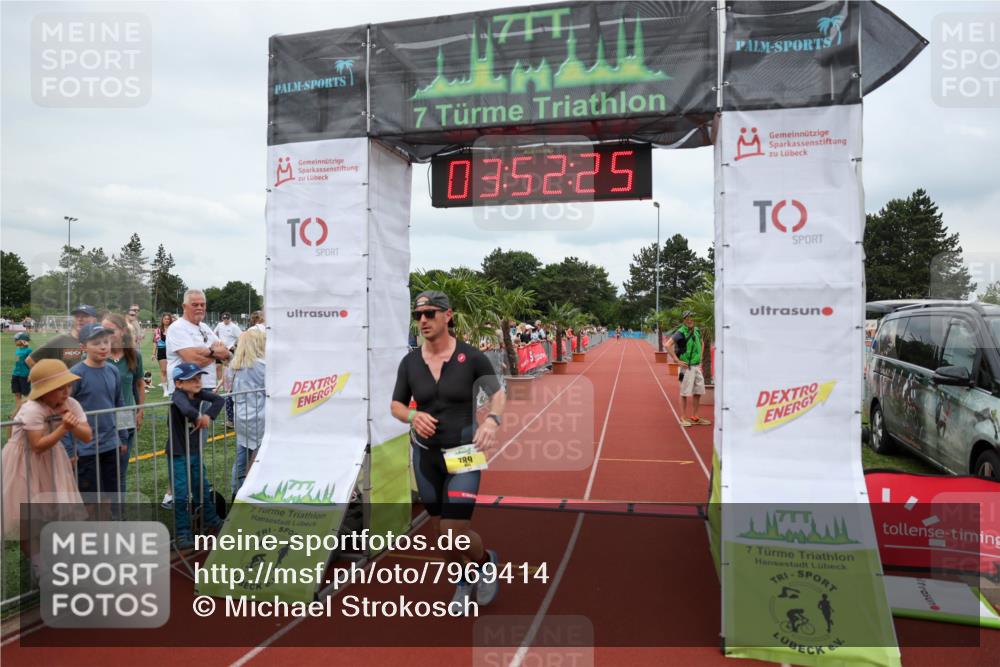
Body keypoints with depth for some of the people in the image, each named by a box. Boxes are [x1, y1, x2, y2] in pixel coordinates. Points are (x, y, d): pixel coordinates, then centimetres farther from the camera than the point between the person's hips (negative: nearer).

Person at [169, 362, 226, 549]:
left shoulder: (198, 393, -3)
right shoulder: (178, 395, -21)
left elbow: (219, 400, -10)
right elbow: (187, 410, -41)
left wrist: (208, 415, -23)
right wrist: (199, 417, -24)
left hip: (195, 452, 6)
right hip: (178, 454, -6)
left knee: (202, 489, 19)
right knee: (182, 495, -2)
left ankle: (211, 521, 35)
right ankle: (183, 533, 8)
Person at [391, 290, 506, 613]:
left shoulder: (472, 357, -12)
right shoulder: (409, 362, -3)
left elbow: (498, 393, 0)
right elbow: (396, 405, 6)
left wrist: (492, 419, -20)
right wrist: (413, 416, -16)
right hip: (425, 454, 4)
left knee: (456, 534, -11)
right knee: (440, 531, 14)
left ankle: (486, 561, 24)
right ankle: (465, 581, 42)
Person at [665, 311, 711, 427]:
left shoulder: (697, 331, 9)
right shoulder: (681, 332, -13)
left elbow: (702, 343, 29)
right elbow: (668, 345, -23)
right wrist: (677, 360, -21)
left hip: (697, 366, 7)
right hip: (687, 366, -7)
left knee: (698, 392, 12)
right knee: (685, 393, -1)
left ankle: (694, 417, 23)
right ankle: (683, 418, 7)